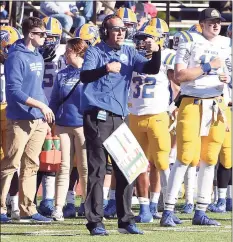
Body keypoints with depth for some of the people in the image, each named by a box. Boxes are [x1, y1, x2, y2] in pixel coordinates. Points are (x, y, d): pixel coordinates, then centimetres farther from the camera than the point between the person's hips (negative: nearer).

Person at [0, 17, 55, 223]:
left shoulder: (38, 57, 13)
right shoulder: (17, 57, -13)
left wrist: (45, 119, 17)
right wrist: (40, 105, -20)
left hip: (38, 120, 8)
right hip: (20, 119, -8)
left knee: (31, 165, 9)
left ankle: (27, 208, 13)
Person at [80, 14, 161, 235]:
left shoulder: (128, 53, 13)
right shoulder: (95, 52, -2)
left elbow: (151, 69, 5)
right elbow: (84, 76, -18)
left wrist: (156, 52, -15)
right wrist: (105, 69, -36)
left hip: (120, 117, 5)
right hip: (98, 116, -5)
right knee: (97, 169, -6)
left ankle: (125, 220, 13)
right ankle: (95, 221, -5)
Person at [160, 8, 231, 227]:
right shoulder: (190, 43, -4)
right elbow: (179, 75, -13)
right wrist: (208, 67, -16)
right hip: (192, 104, -6)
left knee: (209, 160, 5)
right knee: (185, 158, -12)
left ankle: (200, 212, 11)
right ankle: (168, 211, -10)